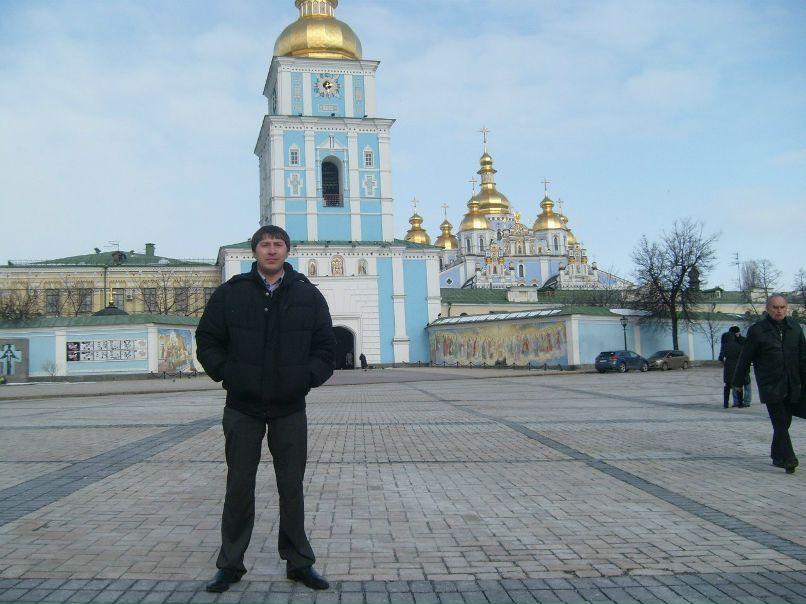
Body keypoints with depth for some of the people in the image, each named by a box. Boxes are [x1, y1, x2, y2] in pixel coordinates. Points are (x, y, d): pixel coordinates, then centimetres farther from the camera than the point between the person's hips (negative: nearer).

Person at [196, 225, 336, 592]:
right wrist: (225, 374, -5)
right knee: (239, 487, 7)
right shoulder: (230, 293, 1)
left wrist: (309, 377, -5)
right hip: (242, 409, 0)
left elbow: (326, 346, 6)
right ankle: (230, 564, 20)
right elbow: (207, 341, 5)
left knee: (292, 487, 8)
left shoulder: (308, 295, 3)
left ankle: (299, 562, 20)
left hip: (290, 410, 1)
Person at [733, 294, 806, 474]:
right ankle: (787, 459, -14)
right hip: (770, 386, -4)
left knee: (784, 422, 9)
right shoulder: (757, 330, -4)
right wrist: (738, 382, 5)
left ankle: (777, 454, 24)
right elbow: (745, 358, 1)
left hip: (791, 386, 4)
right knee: (780, 422, -11)